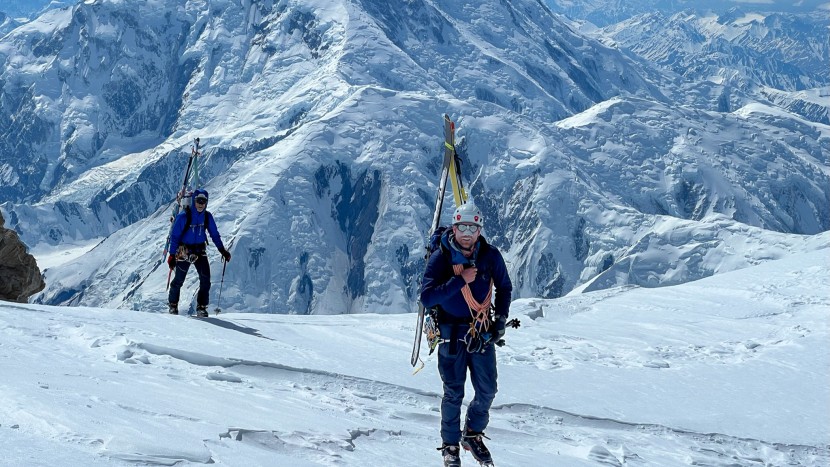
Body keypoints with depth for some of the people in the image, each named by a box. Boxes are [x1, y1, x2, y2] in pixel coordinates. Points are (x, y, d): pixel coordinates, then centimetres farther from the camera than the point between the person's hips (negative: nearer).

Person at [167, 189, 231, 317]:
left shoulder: (207, 216, -1)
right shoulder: (183, 216, -14)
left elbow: (214, 234, 8)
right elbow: (175, 236, -11)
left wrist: (222, 250, -1)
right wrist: (172, 255, -14)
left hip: (200, 251, 3)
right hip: (184, 252, -3)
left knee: (205, 279, -9)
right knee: (179, 280, 7)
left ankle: (201, 307, 1)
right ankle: (172, 304, 29)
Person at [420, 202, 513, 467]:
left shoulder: (490, 256, -4)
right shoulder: (440, 258, -12)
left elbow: (504, 288, 12)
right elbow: (427, 298, -21)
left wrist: (501, 318, 2)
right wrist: (460, 280, -26)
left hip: (483, 333, 3)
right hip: (452, 334, -3)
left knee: (487, 390, 8)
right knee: (454, 393, 4)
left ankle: (473, 434, 32)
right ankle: (450, 444, 22)